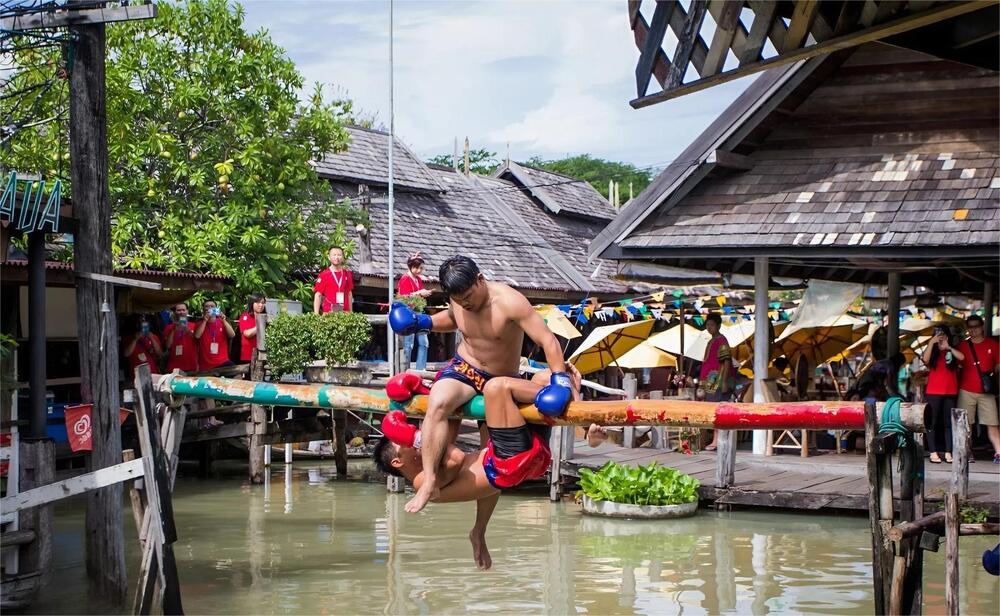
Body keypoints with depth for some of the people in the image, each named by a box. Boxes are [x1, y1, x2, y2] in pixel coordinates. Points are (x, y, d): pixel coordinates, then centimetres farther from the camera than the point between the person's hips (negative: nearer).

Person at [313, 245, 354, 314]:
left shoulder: (347, 274, 12)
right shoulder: (324, 275, -1)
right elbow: (317, 296, -2)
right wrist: (316, 315, -10)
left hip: (345, 313, 3)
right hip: (328, 313, -3)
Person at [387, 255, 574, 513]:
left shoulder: (509, 302, -23)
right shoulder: (458, 302, -5)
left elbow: (547, 340, -27)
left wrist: (560, 378, -40)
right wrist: (424, 322, 3)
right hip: (464, 369, 1)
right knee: (438, 403, -33)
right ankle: (429, 479, -34)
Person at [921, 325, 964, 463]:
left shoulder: (952, 353, 10)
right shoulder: (932, 352, 6)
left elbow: (962, 357, -10)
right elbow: (925, 359, -16)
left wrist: (948, 347, -15)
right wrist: (932, 342, -17)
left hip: (951, 392, 2)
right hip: (933, 392, -2)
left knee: (949, 423, 4)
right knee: (932, 423, -2)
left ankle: (948, 453, 5)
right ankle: (933, 453, -2)